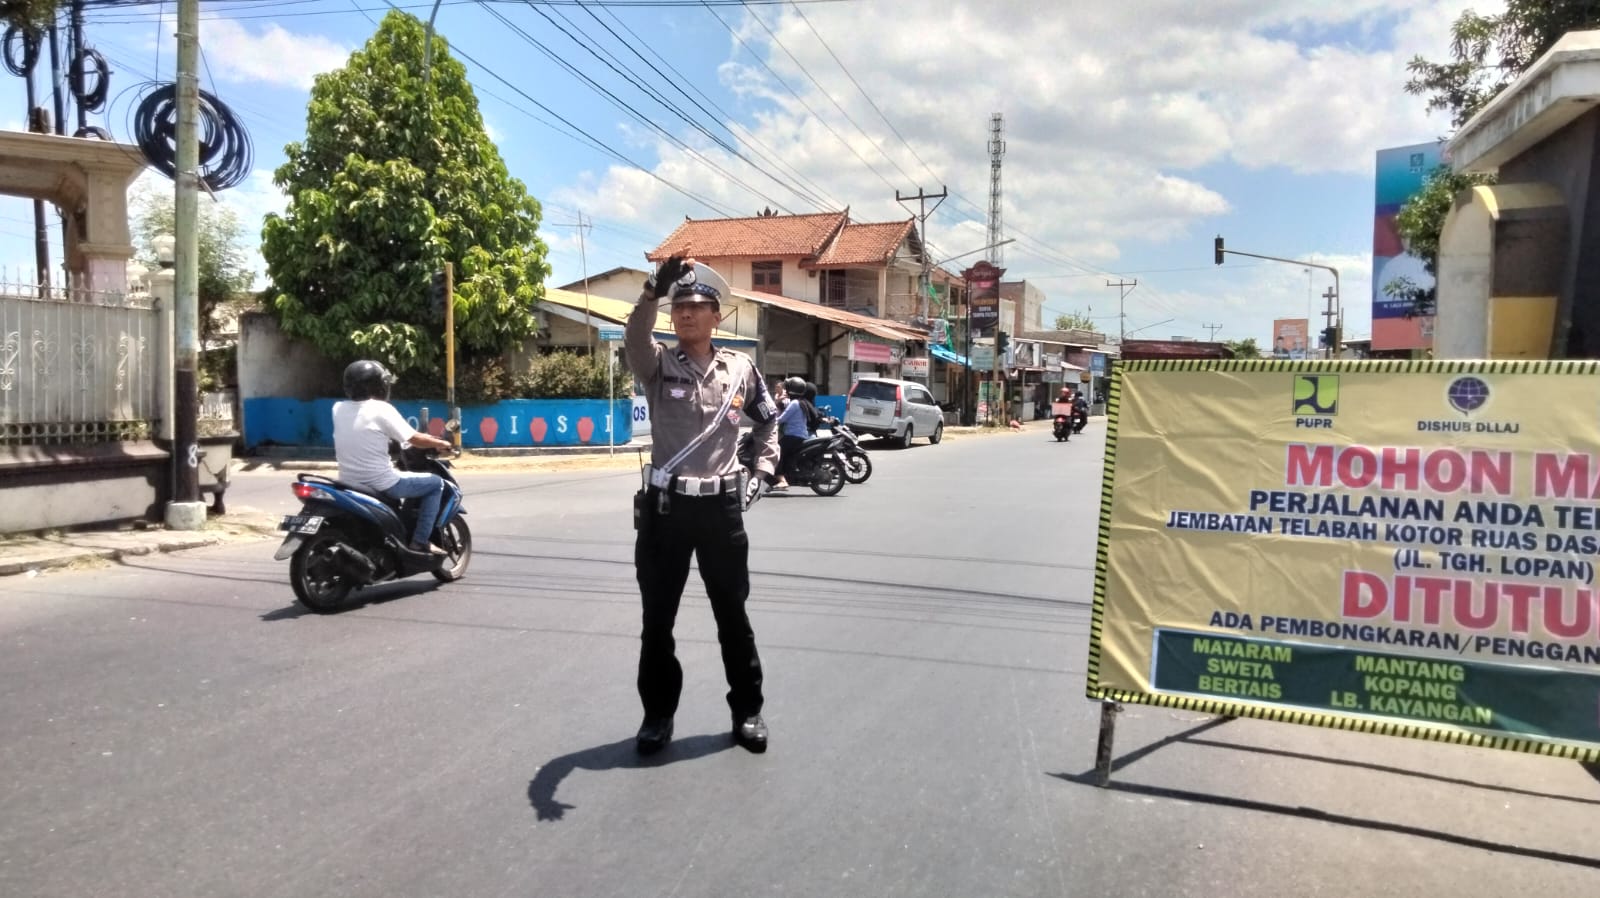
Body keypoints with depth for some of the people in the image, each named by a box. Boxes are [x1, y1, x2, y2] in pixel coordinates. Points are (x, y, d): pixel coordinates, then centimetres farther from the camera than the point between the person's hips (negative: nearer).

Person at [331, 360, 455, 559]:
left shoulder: (338, 409, 5)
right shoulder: (381, 409, -13)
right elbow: (415, 439, -10)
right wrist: (441, 443, 9)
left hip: (350, 484, 7)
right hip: (382, 484, -7)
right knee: (436, 483, 9)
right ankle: (420, 541, 3)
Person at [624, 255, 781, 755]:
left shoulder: (741, 369, 6)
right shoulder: (659, 366, 0)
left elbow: (768, 420, 20)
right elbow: (633, 341, -24)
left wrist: (764, 470, 7)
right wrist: (653, 291, -40)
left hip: (722, 507, 1)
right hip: (665, 506, -1)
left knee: (732, 615, 11)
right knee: (658, 618, 8)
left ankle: (747, 710, 25)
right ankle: (658, 714, 23)